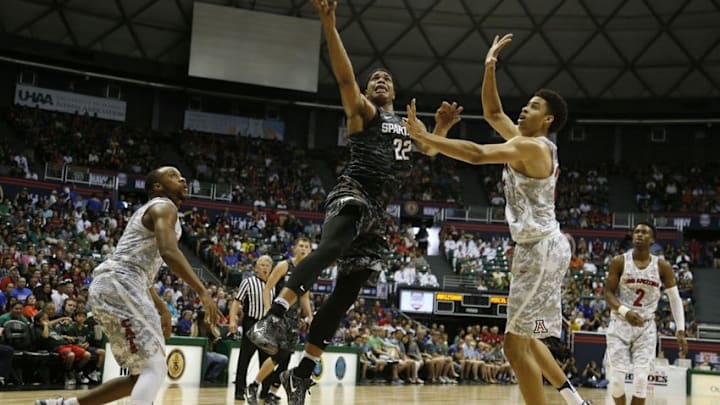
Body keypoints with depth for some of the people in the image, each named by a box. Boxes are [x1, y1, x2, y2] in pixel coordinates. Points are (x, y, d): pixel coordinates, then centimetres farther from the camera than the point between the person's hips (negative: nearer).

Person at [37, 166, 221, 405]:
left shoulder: (149, 212, 29)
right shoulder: (164, 207, -2)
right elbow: (168, 252, -21)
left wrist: (161, 308, 34)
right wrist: (202, 292, -23)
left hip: (110, 286, 10)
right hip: (118, 285, -10)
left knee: (142, 375, 13)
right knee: (155, 368, -14)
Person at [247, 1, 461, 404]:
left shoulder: (406, 126, 29)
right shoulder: (363, 111, 9)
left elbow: (430, 149, 42)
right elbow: (345, 77, -8)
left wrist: (441, 127, 19)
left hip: (377, 213, 7)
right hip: (353, 194, -7)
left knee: (348, 291, 2)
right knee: (332, 247, -39)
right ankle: (276, 316, -49)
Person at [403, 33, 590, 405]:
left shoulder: (531, 147, -16)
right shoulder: (527, 141, 13)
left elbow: (476, 154, -29)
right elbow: (492, 113, 22)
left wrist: (424, 137, -29)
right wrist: (490, 67, 14)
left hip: (541, 250, -10)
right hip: (539, 248, 10)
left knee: (515, 345, -7)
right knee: (524, 336, 21)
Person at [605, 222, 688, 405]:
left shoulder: (662, 266, -3)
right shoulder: (619, 262, -7)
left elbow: (675, 299, 3)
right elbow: (608, 293, -6)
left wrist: (680, 331, -6)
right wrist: (625, 311, -26)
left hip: (646, 328, 1)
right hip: (620, 324, -1)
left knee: (641, 379, -9)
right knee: (617, 378, -6)